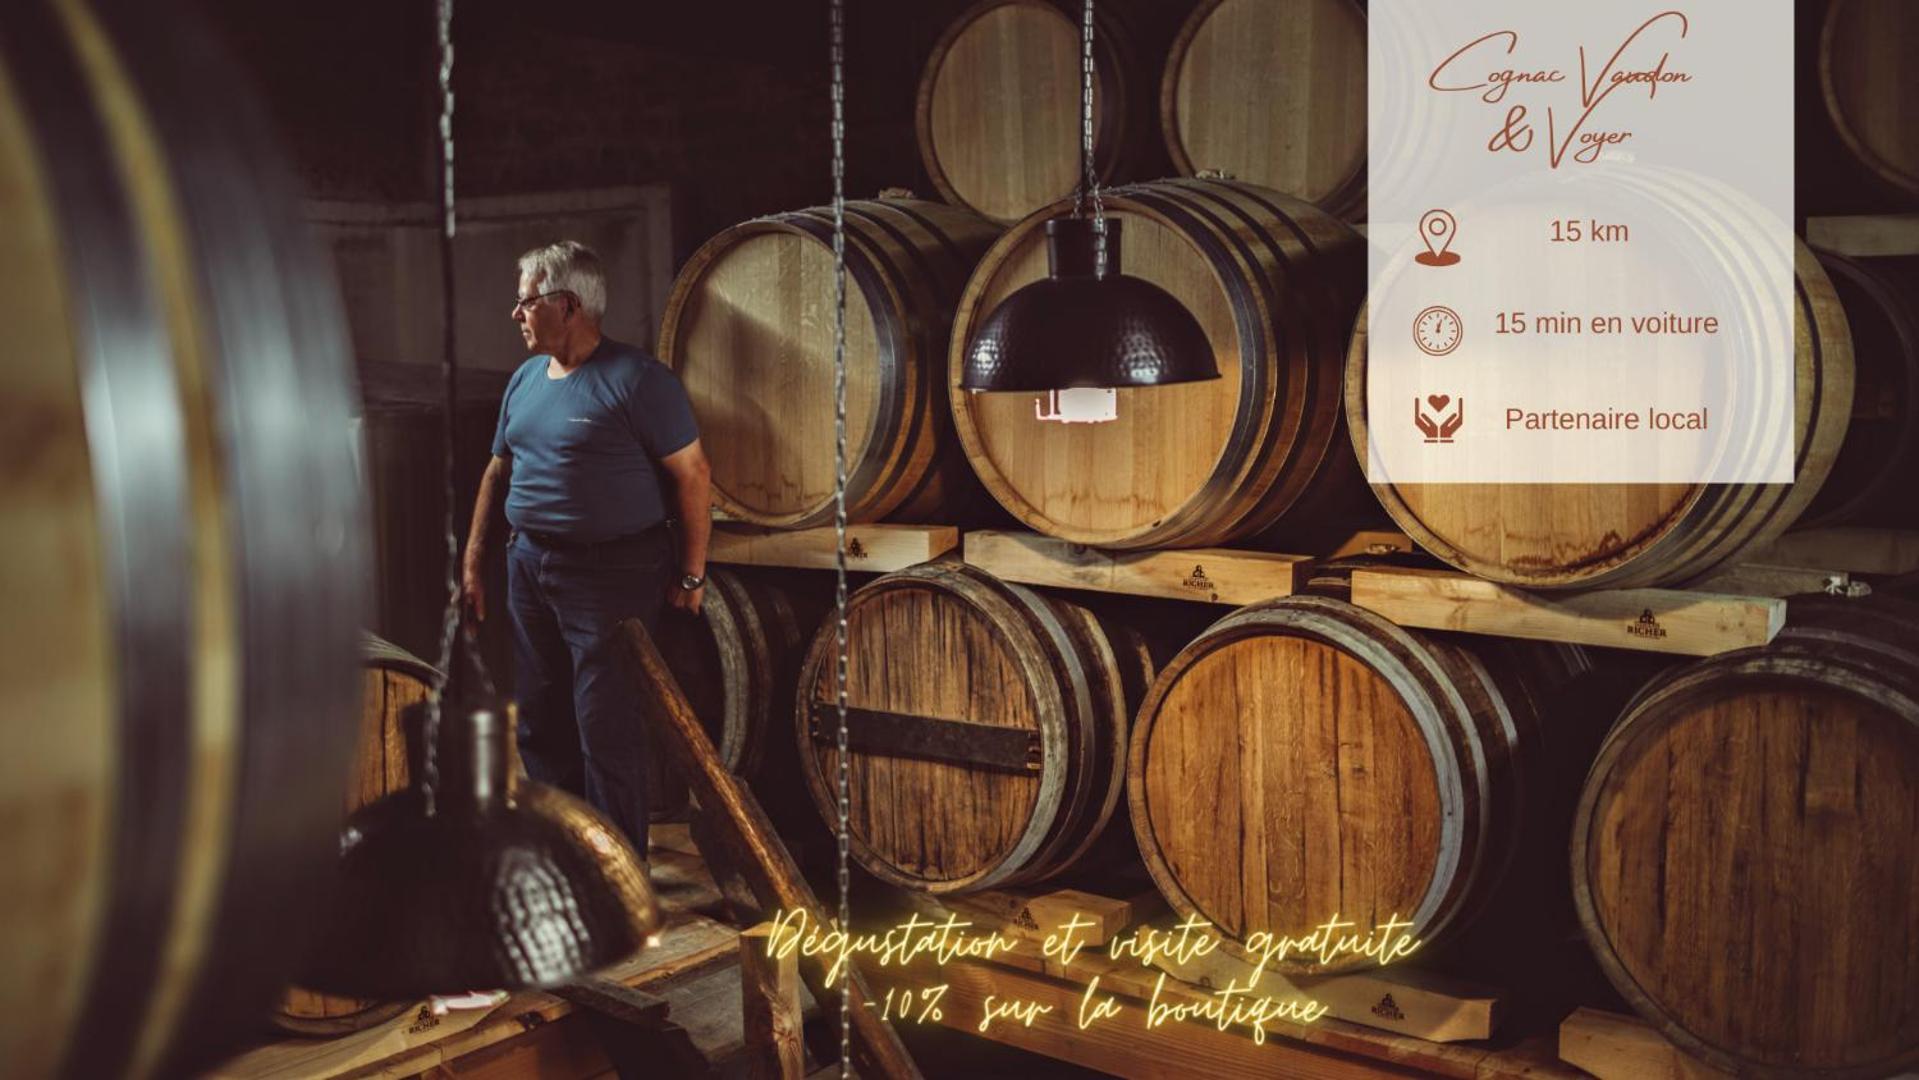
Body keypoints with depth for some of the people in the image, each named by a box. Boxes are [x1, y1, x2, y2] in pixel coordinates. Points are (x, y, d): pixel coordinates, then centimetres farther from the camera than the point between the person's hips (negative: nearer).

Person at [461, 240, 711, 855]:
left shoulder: (635, 380, -12)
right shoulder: (526, 380, 12)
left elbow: (693, 473, -12)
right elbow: (499, 470, 20)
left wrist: (691, 575, -10)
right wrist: (473, 562, 16)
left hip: (611, 573, -8)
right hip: (529, 565, 8)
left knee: (606, 729, -4)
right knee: (539, 723, 14)